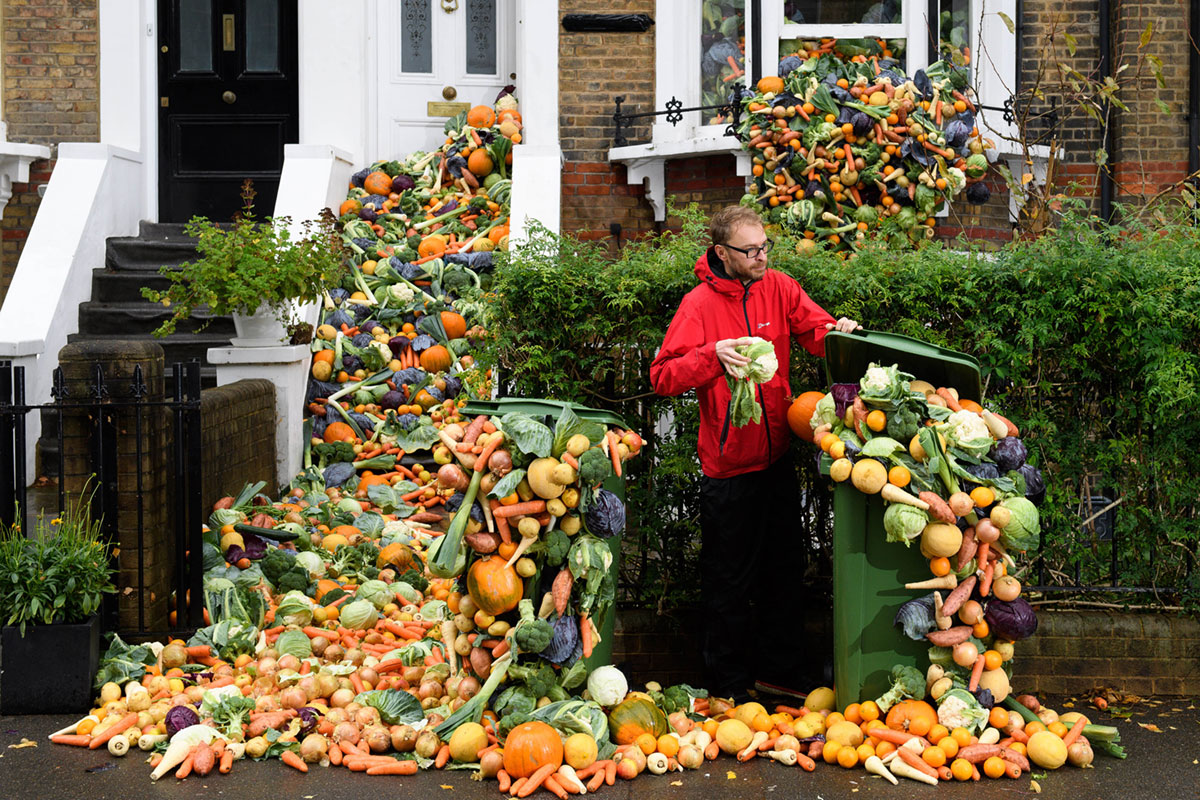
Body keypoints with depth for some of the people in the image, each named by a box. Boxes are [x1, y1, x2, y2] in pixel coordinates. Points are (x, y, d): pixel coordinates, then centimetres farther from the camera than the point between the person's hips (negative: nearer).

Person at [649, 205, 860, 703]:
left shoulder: (779, 289, 2)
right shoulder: (700, 303, -12)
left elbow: (815, 331, 3)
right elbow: (663, 377, -17)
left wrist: (837, 332, -20)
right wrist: (713, 355, -32)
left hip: (777, 454, 5)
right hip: (728, 465, -5)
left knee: (781, 568, 17)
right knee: (728, 579, 5)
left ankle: (777, 671, 33)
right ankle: (729, 685, 21)